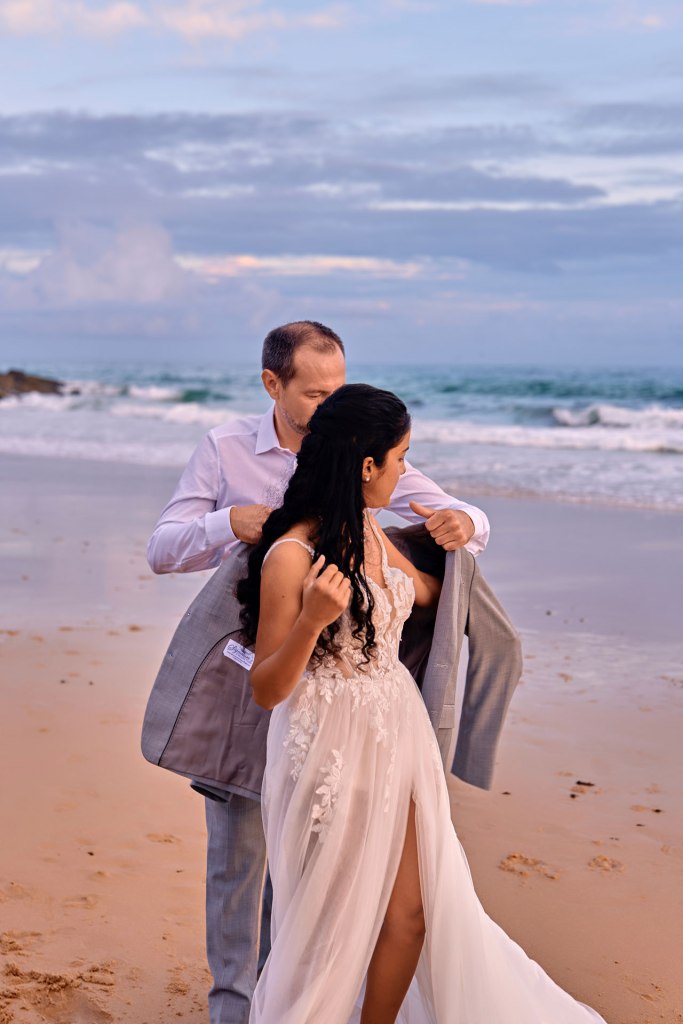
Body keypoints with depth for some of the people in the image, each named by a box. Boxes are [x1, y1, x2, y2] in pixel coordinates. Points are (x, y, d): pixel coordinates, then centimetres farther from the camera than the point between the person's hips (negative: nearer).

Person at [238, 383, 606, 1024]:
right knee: (331, 922, 7)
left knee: (409, 912, 10)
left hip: (395, 737, 7)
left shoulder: (368, 530, 5)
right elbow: (266, 690, -17)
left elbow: (427, 591, 25)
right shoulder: (292, 556, -19)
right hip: (333, 750, -7)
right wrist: (311, 620, -32)